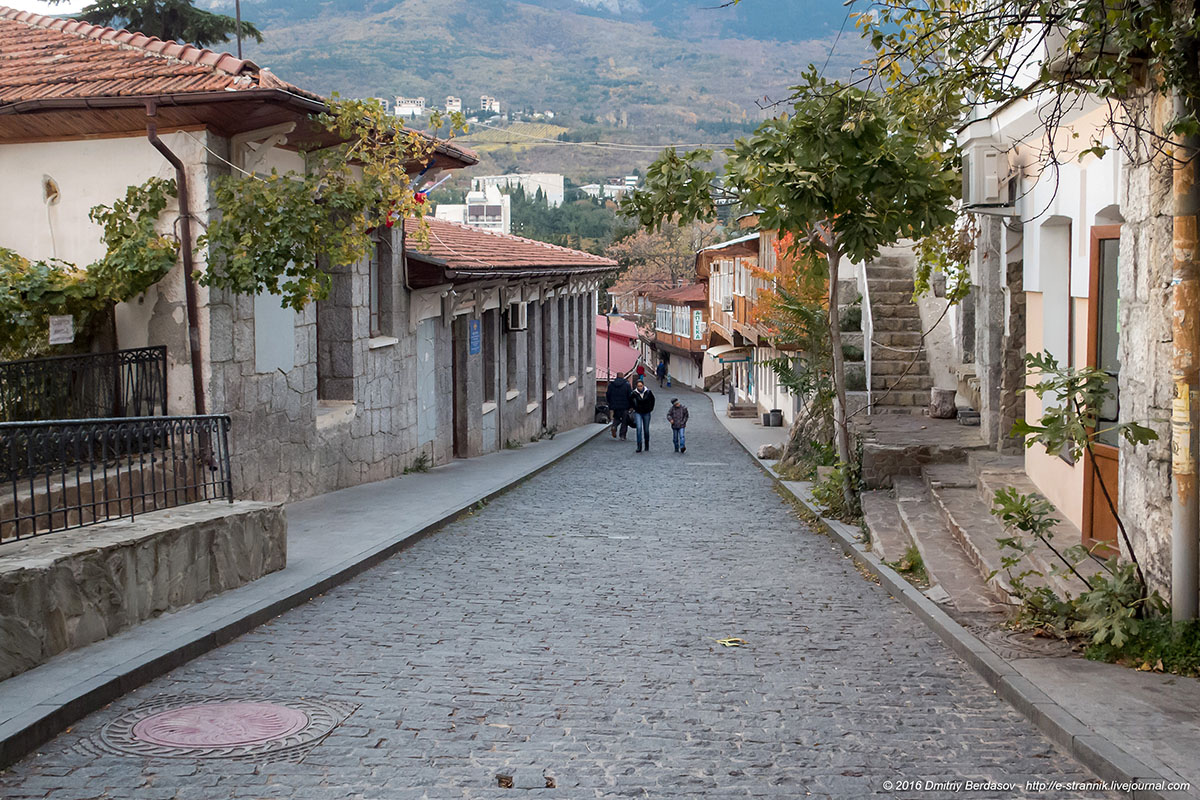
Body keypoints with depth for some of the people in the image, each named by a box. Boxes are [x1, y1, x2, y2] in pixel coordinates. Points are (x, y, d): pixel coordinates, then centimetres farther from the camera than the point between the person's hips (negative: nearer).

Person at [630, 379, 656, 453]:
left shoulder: (648, 392, -10)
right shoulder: (634, 393, -11)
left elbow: (652, 399, 11)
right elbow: (630, 400, 10)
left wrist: (651, 408, 7)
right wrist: (634, 408, 6)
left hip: (646, 413, 1)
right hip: (638, 413, -1)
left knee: (646, 430, 8)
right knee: (639, 428, -17)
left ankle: (647, 447, 26)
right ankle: (639, 447, -16)